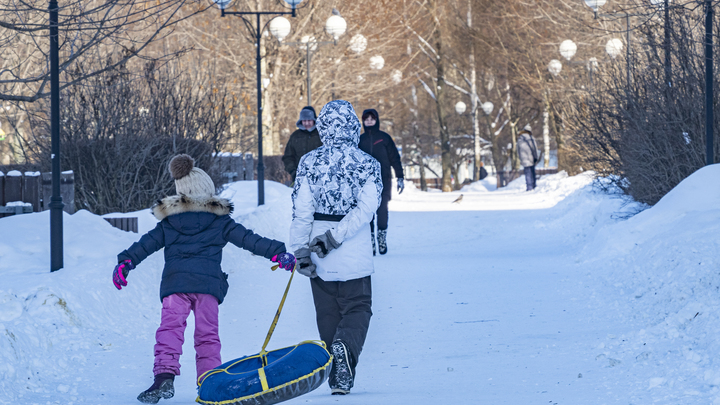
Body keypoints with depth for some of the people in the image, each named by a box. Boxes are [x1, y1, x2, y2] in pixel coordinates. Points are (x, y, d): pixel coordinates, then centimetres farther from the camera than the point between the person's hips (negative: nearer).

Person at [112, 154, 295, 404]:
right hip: (208, 283, 0)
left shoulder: (168, 221, 16)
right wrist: (278, 253, 8)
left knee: (170, 328, -9)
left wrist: (125, 262, 20)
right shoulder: (220, 220, 11)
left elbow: (145, 244, 14)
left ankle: (164, 375, -28)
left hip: (175, 283, 0)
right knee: (207, 333, 7)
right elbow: (248, 240, 7)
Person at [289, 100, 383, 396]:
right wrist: (334, 238, -17)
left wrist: (300, 252, -5)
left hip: (319, 258, 2)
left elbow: (301, 211, -7)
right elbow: (366, 209, -16)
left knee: (328, 315, 14)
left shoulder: (309, 163, -3)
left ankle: (337, 380, 13)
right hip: (355, 254, -2)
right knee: (357, 309, 9)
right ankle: (345, 346, -23)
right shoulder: (367, 164, -5)